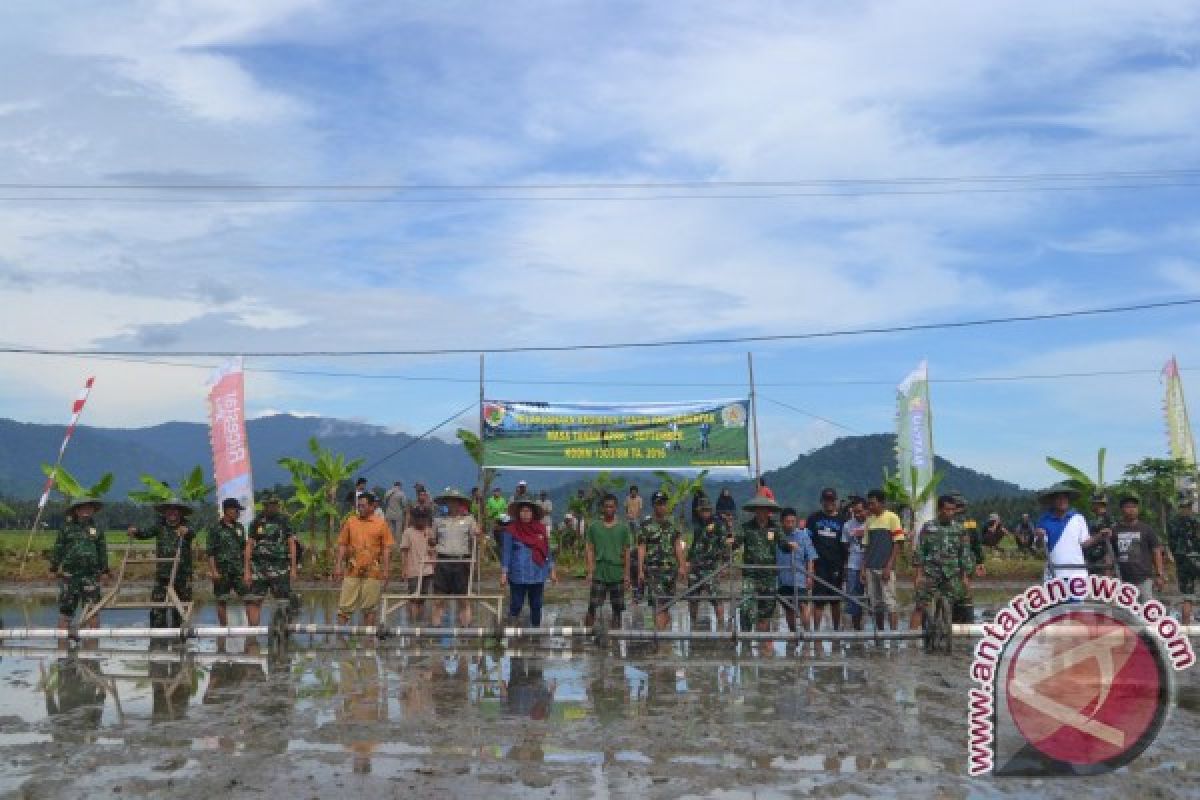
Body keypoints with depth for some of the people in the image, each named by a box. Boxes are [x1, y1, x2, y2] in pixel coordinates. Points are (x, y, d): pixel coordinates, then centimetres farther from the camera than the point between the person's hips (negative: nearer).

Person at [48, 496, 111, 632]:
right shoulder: (66, 528, 5)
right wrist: (53, 568, 2)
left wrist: (105, 571, 8)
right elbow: (58, 549, 6)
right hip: (69, 574, -1)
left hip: (91, 575, 1)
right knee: (66, 608, 3)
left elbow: (103, 551, 11)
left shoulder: (97, 529, 9)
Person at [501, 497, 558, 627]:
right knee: (516, 605, -1)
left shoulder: (541, 529, 6)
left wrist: (552, 570, 10)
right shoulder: (511, 530, -2)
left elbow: (547, 551, 12)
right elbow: (506, 552, 0)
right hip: (518, 576, -3)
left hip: (538, 576, 3)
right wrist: (503, 573, -3)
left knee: (536, 606, 9)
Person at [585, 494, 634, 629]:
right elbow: (589, 550, 4)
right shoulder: (594, 527, 4)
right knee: (592, 607, -5)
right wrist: (590, 572, -4)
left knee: (617, 609, 6)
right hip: (599, 574, -1)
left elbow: (627, 552, 6)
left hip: (617, 574, 1)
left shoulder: (623, 527, 5)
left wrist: (627, 574, 1)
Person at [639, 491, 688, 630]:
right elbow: (641, 548, -1)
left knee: (666, 607, 10)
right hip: (653, 569, -4)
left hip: (670, 568, 4)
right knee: (659, 606, -13)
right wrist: (640, 570, -7)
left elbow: (678, 546, 13)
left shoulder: (672, 523, 12)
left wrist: (682, 566, 6)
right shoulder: (646, 524, 0)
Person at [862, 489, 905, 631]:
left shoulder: (892, 517, -4)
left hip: (885, 567, -6)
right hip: (871, 567, 6)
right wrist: (863, 568, 9)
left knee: (889, 601, -8)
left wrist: (889, 566, -14)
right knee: (875, 603, 8)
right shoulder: (869, 520, 13)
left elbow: (898, 544, -7)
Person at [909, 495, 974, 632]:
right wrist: (919, 574, -4)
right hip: (930, 574, -2)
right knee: (921, 607, -8)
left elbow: (965, 554, 10)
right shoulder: (928, 527, 3)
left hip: (952, 576, 2)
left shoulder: (959, 530, 7)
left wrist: (965, 577, 5)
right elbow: (919, 551, 2)